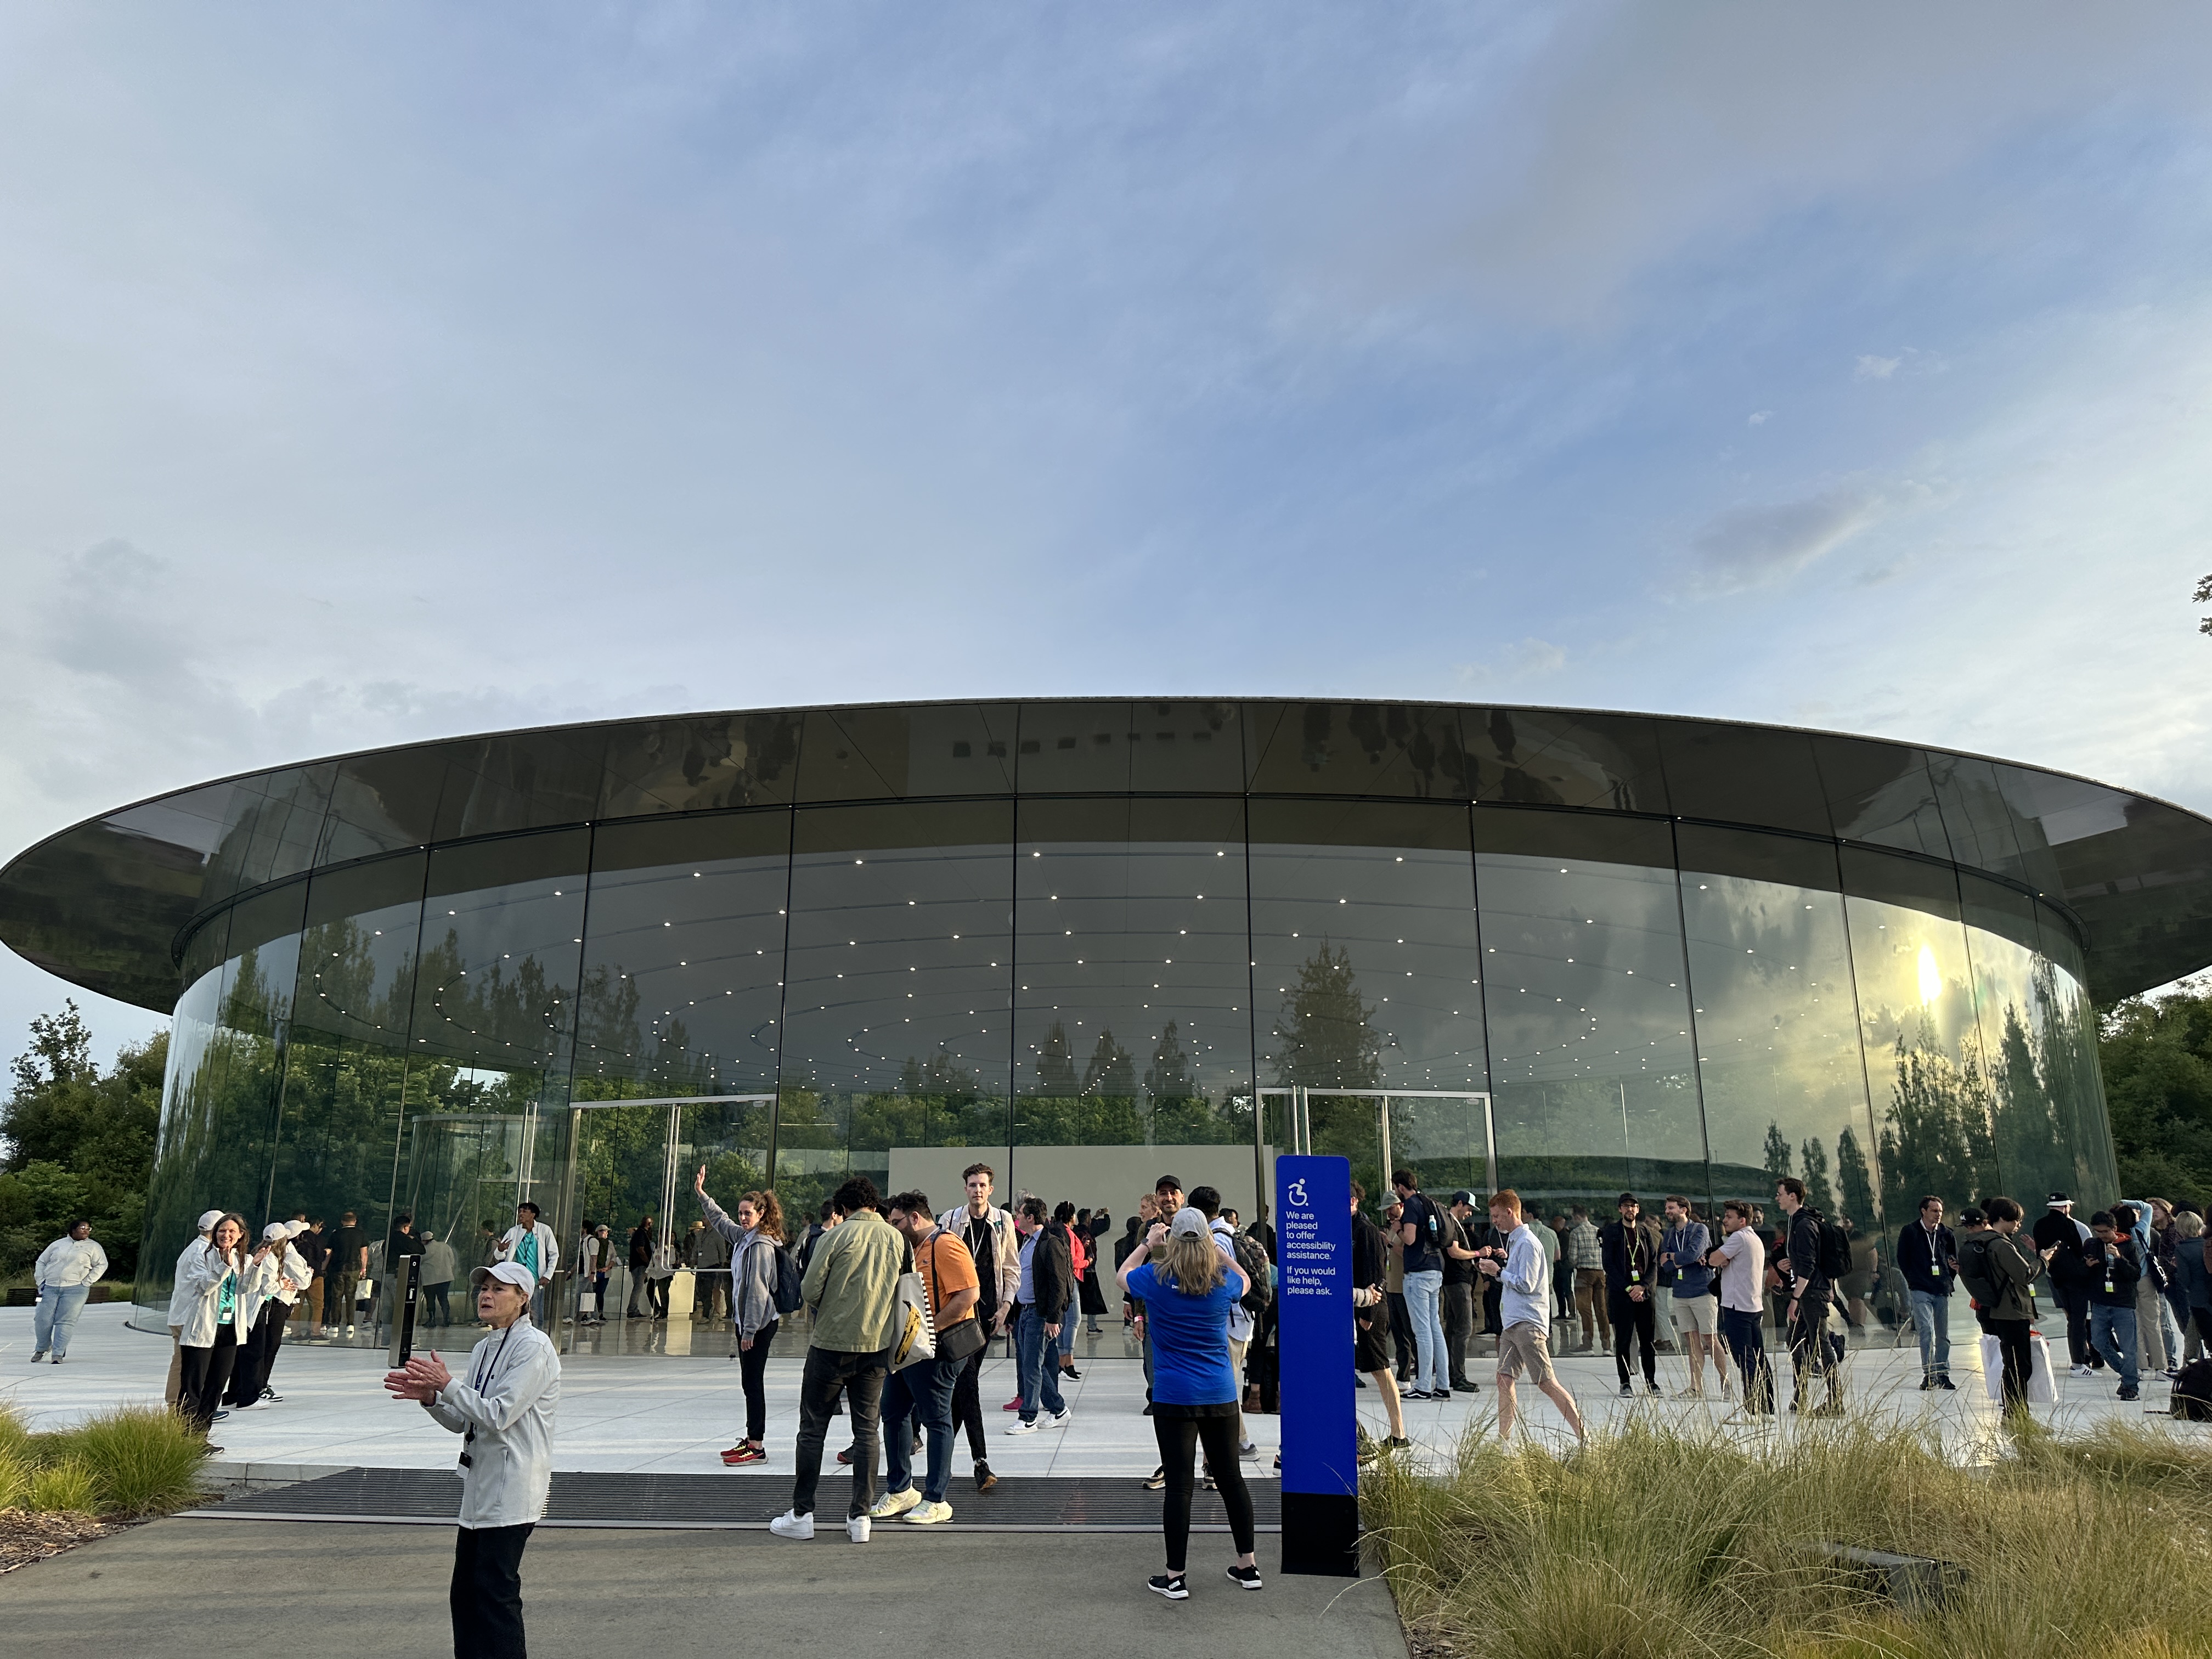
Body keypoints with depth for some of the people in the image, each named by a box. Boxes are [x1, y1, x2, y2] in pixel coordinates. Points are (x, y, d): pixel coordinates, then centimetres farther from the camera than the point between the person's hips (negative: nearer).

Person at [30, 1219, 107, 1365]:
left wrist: (87, 1282, -3)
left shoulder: (93, 1247, 8)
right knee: (43, 1320, 0)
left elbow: (102, 1265, 5)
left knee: (65, 1321, -8)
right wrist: (40, 1281, 9)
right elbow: (41, 1262, 21)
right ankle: (41, 1349, 23)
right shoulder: (58, 1244, 15)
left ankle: (58, 1354, -3)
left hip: (75, 1289, -2)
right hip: (50, 1288, 2)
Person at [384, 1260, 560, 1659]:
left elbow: (498, 1415, -19)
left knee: (496, 1594, -7)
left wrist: (447, 1384, -14)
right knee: (464, 1596, 14)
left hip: (512, 1491, -9)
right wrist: (430, 1397, 0)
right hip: (480, 1488, 9)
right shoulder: (485, 1348, 15)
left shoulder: (533, 1348, -12)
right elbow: (462, 1421, 17)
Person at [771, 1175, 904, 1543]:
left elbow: (809, 1290, -9)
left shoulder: (836, 1237, -9)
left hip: (831, 1343, -4)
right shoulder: (896, 1239, 3)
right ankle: (860, 1517, 8)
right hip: (877, 1346, 4)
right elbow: (902, 1292, 8)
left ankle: (801, 1515, 12)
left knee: (812, 1429, 7)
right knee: (866, 1430, 9)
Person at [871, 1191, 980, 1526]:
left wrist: (929, 1330, -22)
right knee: (893, 1414, 13)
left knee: (936, 1420, -2)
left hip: (934, 1350, -10)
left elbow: (970, 1294, -23)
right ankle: (900, 1492, 25)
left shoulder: (947, 1246, -14)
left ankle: (936, 1502, 6)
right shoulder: (913, 1249, 17)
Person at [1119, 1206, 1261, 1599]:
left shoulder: (1155, 1280, -9)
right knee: (1230, 1477, 14)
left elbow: (1123, 1275, 14)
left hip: (1174, 1398, -2)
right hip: (1220, 1395, 2)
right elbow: (1245, 1280, 21)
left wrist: (1147, 1243, 23)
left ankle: (1175, 1577, 7)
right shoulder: (1223, 1283, -4)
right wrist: (1215, 1248, 20)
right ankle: (1247, 1565, 24)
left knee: (1179, 1484, 1)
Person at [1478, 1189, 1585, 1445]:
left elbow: (1526, 1285, -17)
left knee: (1546, 1383, -9)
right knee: (1505, 1379, 6)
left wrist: (1499, 1272, -8)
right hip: (1512, 1323, 10)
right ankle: (1503, 1440, 9)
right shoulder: (1514, 1241, 18)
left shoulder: (1527, 1244, -12)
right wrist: (1495, 1271, 9)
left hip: (1529, 1323, -10)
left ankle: (1583, 1435, -6)